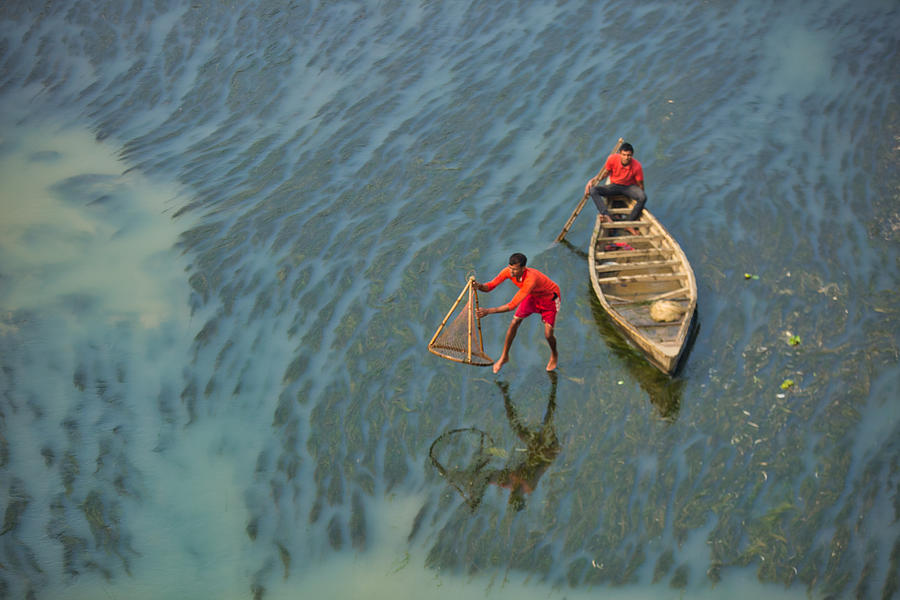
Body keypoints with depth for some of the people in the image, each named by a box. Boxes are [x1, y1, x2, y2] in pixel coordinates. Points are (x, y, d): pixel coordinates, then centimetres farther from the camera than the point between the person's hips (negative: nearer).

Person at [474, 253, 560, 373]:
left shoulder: (530, 279, -46)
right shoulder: (508, 271, -27)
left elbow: (513, 305, -46)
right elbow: (490, 286, -25)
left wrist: (488, 311, -52)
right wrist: (479, 286, -50)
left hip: (549, 297, -5)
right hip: (533, 295, 5)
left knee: (548, 334, -7)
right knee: (514, 323, -4)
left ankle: (554, 355, 28)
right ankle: (504, 357, 15)